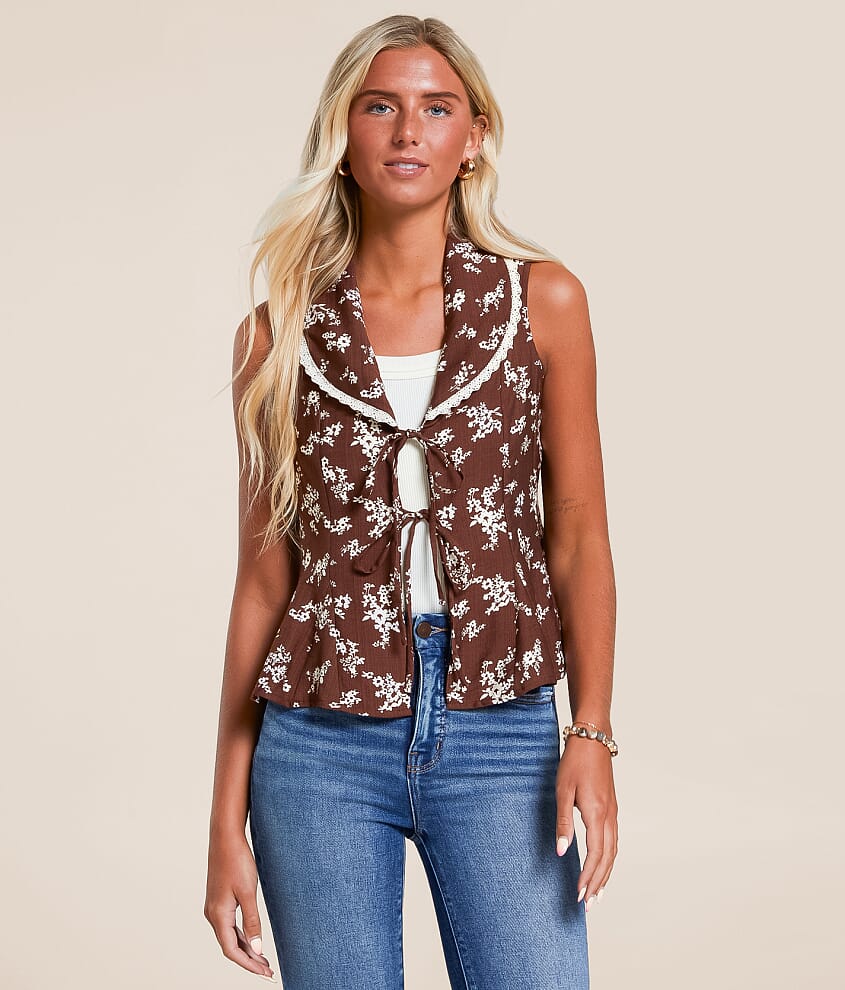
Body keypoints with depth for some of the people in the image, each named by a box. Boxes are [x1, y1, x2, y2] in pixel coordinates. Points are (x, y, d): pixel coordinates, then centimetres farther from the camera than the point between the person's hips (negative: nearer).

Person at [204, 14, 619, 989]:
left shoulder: (543, 299, 2)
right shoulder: (280, 331, 3)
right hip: (320, 750, 1)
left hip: (502, 737, 0)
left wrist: (591, 734, -7)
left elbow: (577, 535, 4)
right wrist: (227, 815, 5)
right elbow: (264, 574, 6)